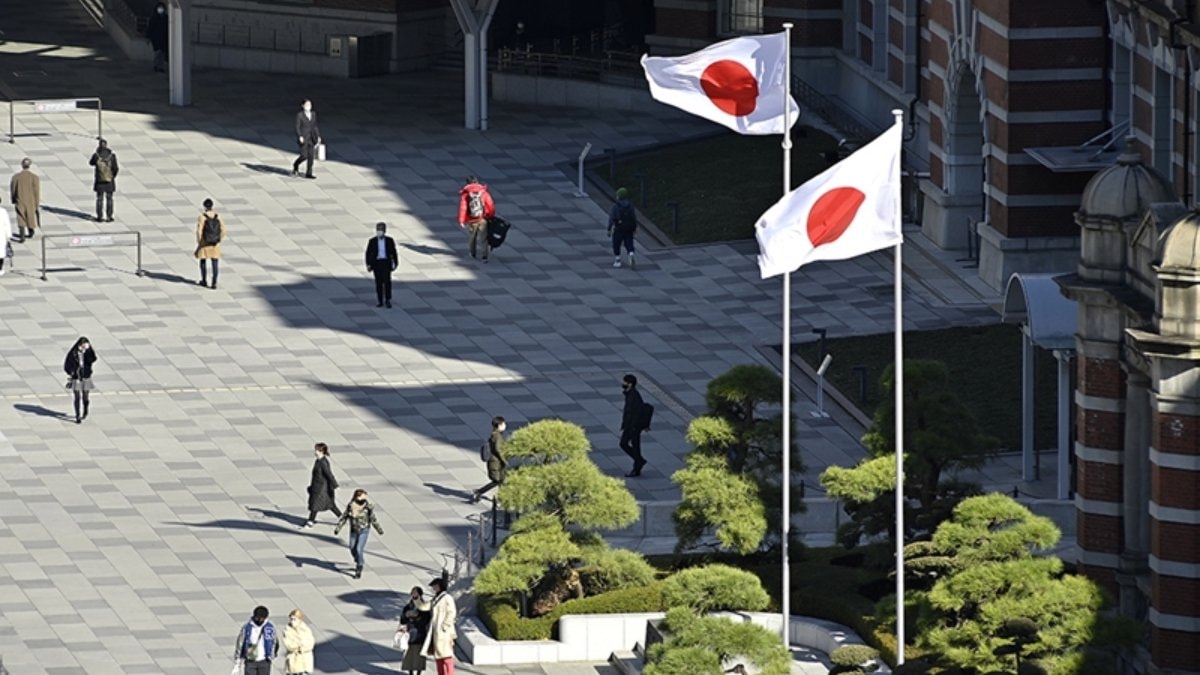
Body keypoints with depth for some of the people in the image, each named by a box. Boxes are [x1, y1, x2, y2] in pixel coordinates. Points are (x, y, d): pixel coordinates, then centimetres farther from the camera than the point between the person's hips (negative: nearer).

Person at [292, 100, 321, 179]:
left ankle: (309, 173, 7)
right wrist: (300, 137, -21)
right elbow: (297, 127, -10)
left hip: (311, 138, 5)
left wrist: (318, 136, 8)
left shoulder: (313, 114, 8)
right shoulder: (299, 115, -7)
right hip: (303, 138, -5)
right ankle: (295, 165, 22)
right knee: (304, 156, -8)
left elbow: (315, 126, 13)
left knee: (311, 156, 1)